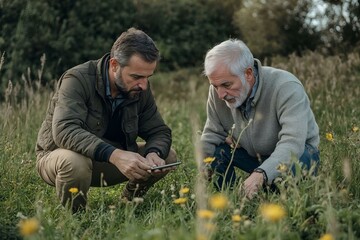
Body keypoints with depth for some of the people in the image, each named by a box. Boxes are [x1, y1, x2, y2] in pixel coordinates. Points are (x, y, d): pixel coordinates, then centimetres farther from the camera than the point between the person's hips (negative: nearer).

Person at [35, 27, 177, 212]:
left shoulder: (140, 89, -7)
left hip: (112, 160, 5)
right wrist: (114, 155, -50)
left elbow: (159, 131, 0)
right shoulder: (78, 80, -25)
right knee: (75, 161, -40)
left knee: (168, 156, -8)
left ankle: (127, 205, 12)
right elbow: (65, 131, -39)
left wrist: (154, 153, -25)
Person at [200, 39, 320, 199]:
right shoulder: (218, 90, -14)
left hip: (299, 151, -5)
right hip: (254, 154, 5)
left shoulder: (286, 88, -32)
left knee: (284, 167, -37)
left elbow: (292, 142, -42)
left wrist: (261, 174, -58)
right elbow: (211, 134, -2)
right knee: (215, 151, -18)